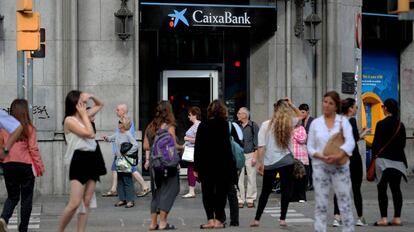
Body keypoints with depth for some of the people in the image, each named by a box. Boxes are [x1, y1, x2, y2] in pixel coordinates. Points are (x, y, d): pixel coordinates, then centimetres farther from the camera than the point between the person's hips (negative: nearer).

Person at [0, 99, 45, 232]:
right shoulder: (29, 128, -7)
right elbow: (33, 149, -7)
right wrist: (40, 166, 1)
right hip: (25, 166, -3)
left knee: (12, 196, 15)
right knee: (26, 198, 9)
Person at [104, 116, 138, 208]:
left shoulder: (128, 134, -13)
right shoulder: (117, 134, 8)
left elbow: (135, 145, -17)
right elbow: (111, 138, 21)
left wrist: (127, 152, -16)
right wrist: (107, 138, -1)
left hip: (126, 161, -8)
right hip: (119, 159, 8)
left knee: (127, 180, -5)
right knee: (120, 181, 11)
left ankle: (130, 200, -2)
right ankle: (122, 199, 19)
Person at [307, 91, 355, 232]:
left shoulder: (343, 121, 3)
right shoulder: (315, 123, 7)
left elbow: (350, 142, -10)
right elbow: (310, 147, 6)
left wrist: (339, 156, -27)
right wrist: (321, 157, -14)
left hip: (340, 166, -1)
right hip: (320, 166, 1)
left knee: (345, 201, -1)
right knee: (320, 204, 3)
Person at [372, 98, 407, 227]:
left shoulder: (381, 124, -10)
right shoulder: (400, 125, 7)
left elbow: (376, 143, -8)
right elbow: (403, 143, 12)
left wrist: (374, 154, 5)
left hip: (384, 159, -5)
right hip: (398, 160, 5)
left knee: (382, 189, -2)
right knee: (396, 189, 9)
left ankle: (383, 218, -6)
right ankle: (397, 218, 7)